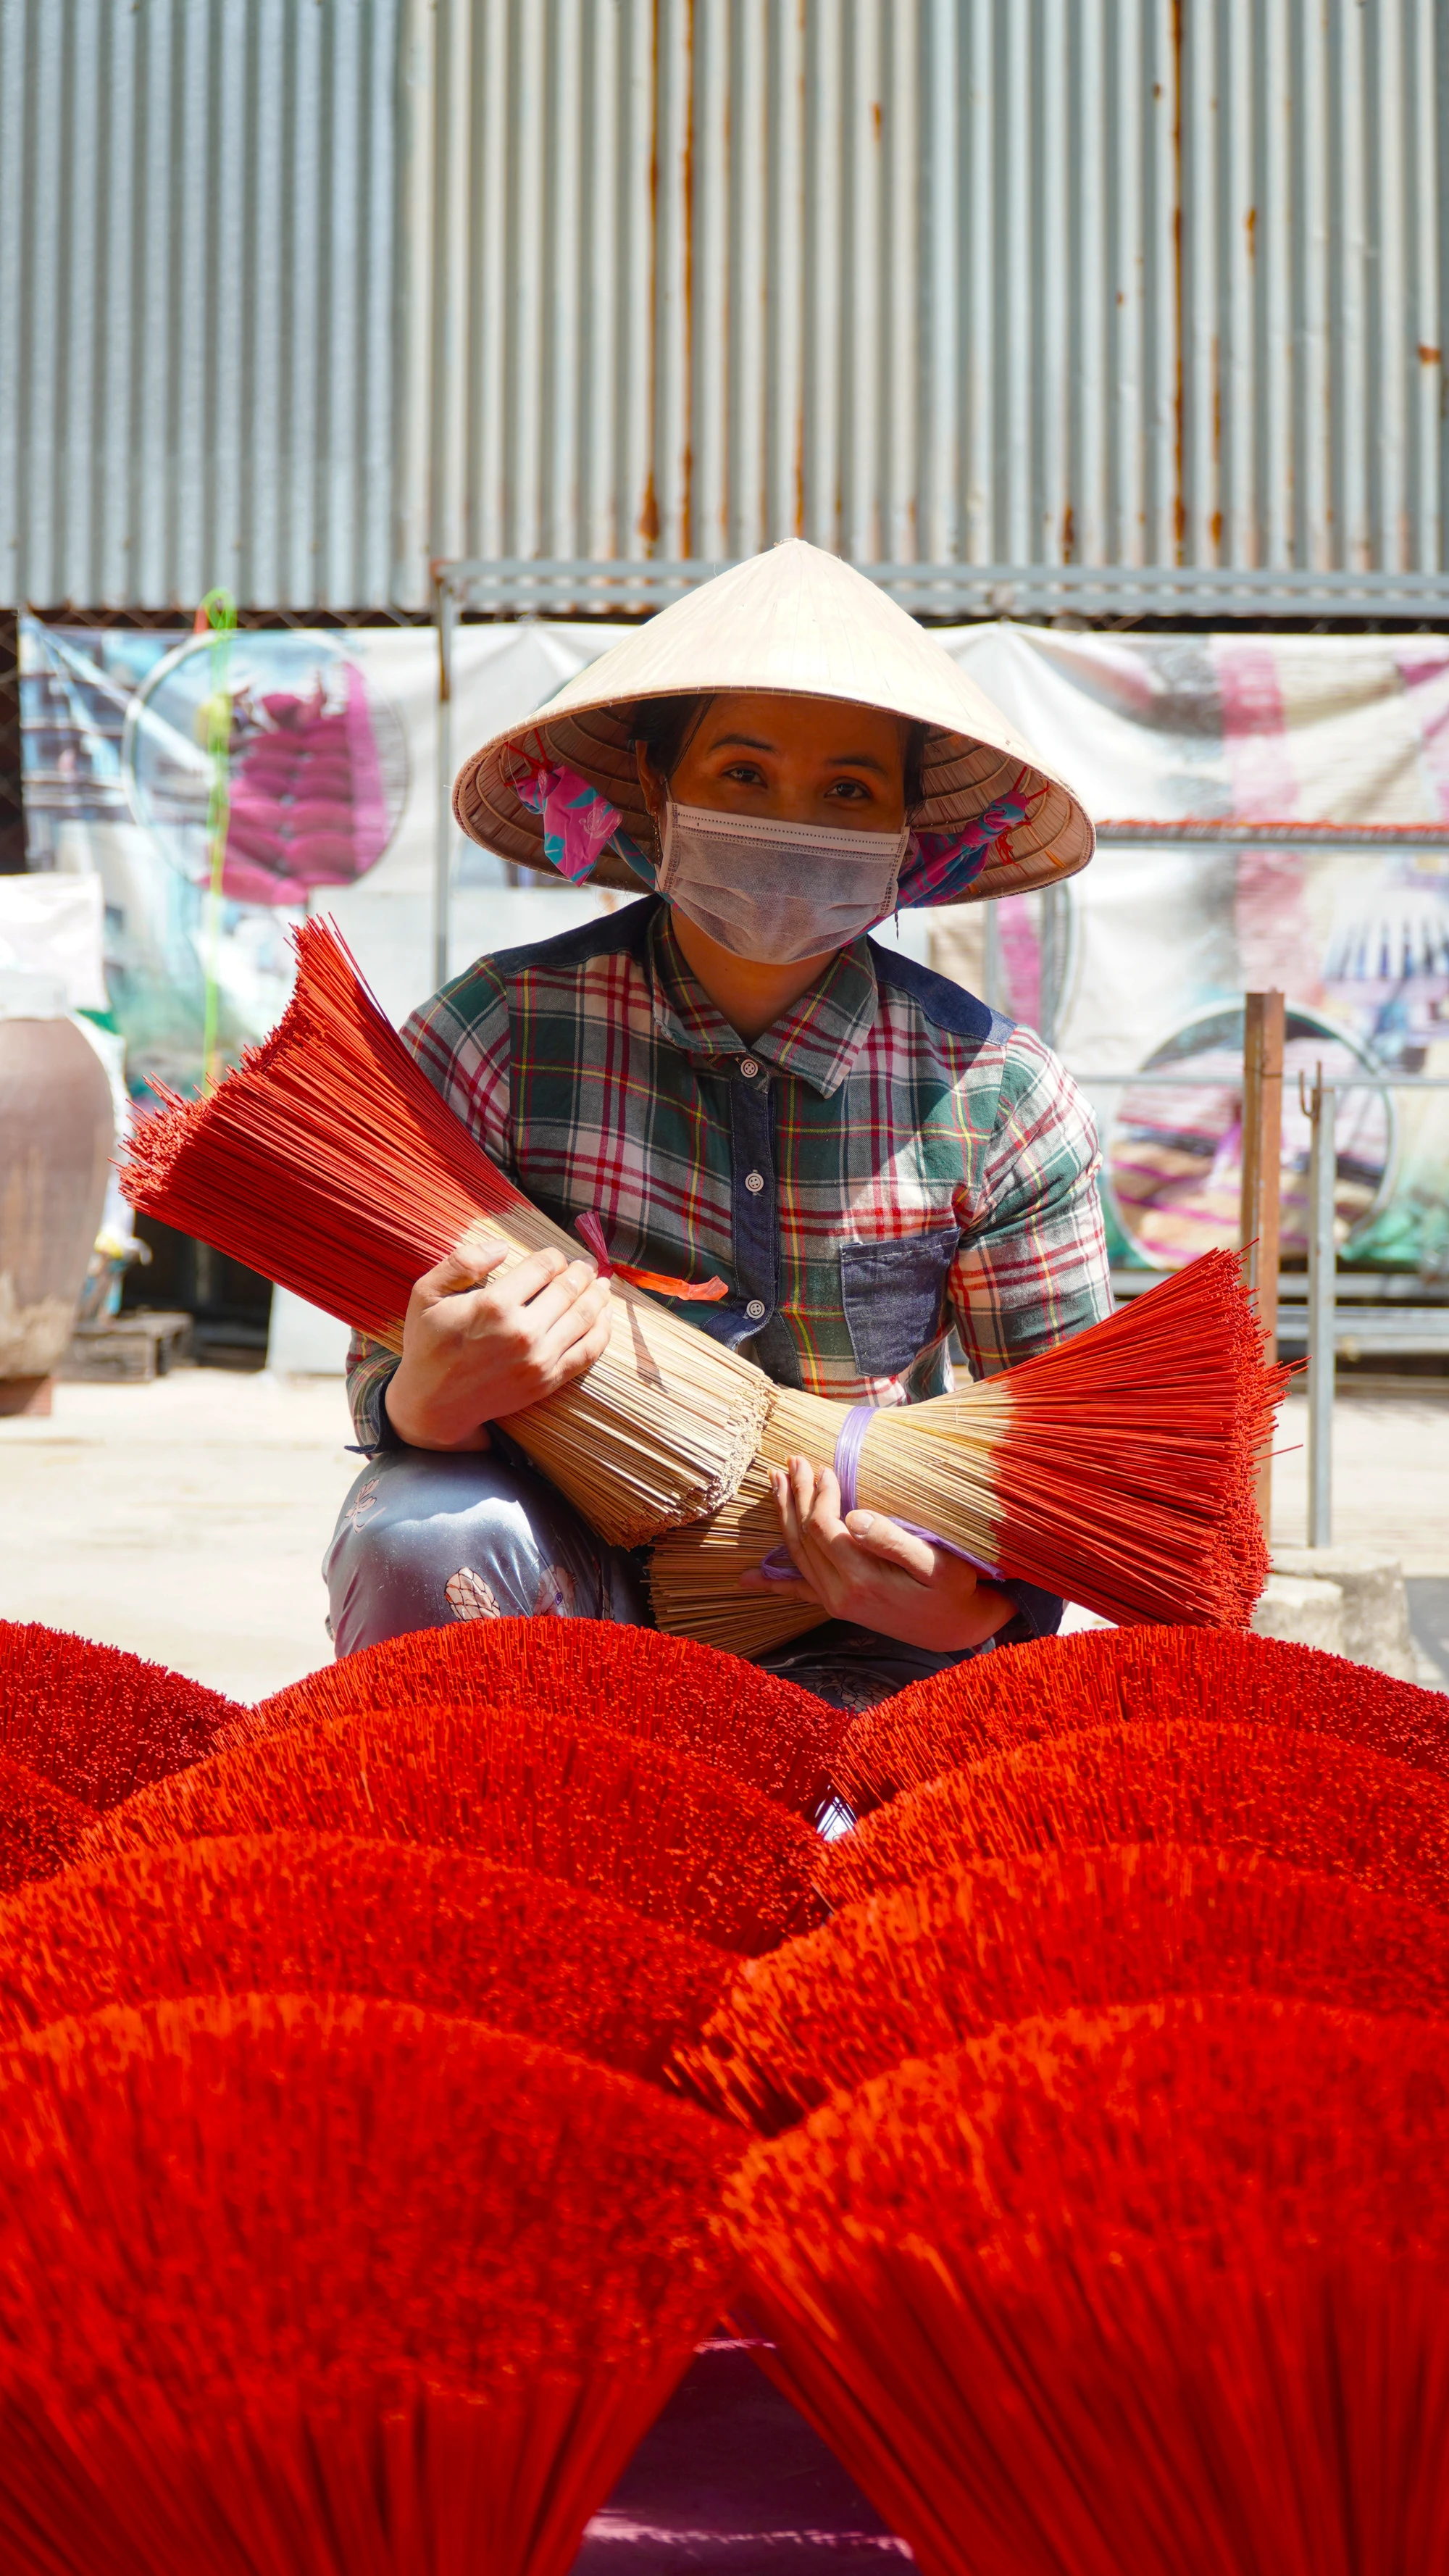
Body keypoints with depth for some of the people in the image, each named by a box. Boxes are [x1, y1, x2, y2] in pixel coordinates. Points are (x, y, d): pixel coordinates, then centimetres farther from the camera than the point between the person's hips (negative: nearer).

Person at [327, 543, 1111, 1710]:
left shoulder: (999, 1099, -8)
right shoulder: (496, 1035, -12)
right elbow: (383, 1378, -8)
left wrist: (978, 1604, -23)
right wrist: (433, 1403, -34)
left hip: (848, 1634, 0)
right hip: (579, 1589, 0)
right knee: (425, 1538, -31)